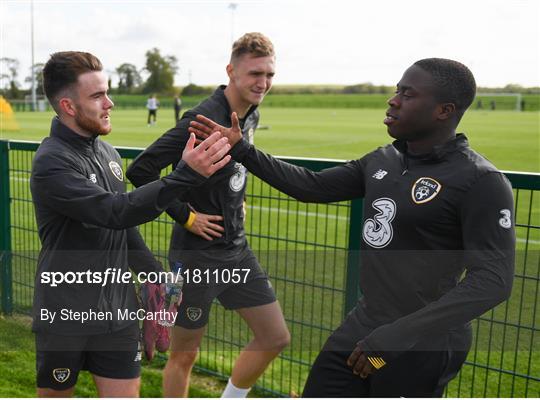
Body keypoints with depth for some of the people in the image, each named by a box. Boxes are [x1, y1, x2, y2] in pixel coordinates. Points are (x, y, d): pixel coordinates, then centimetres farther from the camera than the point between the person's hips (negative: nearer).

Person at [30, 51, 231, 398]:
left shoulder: (107, 153, 5)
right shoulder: (51, 163, -19)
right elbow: (115, 213, -31)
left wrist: (155, 274, 12)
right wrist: (186, 175, -37)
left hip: (118, 309, 6)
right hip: (65, 315, -5)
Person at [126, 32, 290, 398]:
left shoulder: (250, 115, 4)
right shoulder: (203, 120, -22)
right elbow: (140, 170, -25)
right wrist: (185, 216, -18)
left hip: (237, 249, 8)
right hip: (197, 254, -8)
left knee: (275, 338, 10)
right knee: (184, 355, 9)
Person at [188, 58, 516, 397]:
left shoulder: (481, 182, -17)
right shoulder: (382, 161, 6)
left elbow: (492, 281, -21)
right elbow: (312, 186, 13)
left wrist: (395, 338, -26)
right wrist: (242, 150, 8)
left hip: (419, 346, -7)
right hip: (363, 326, 7)